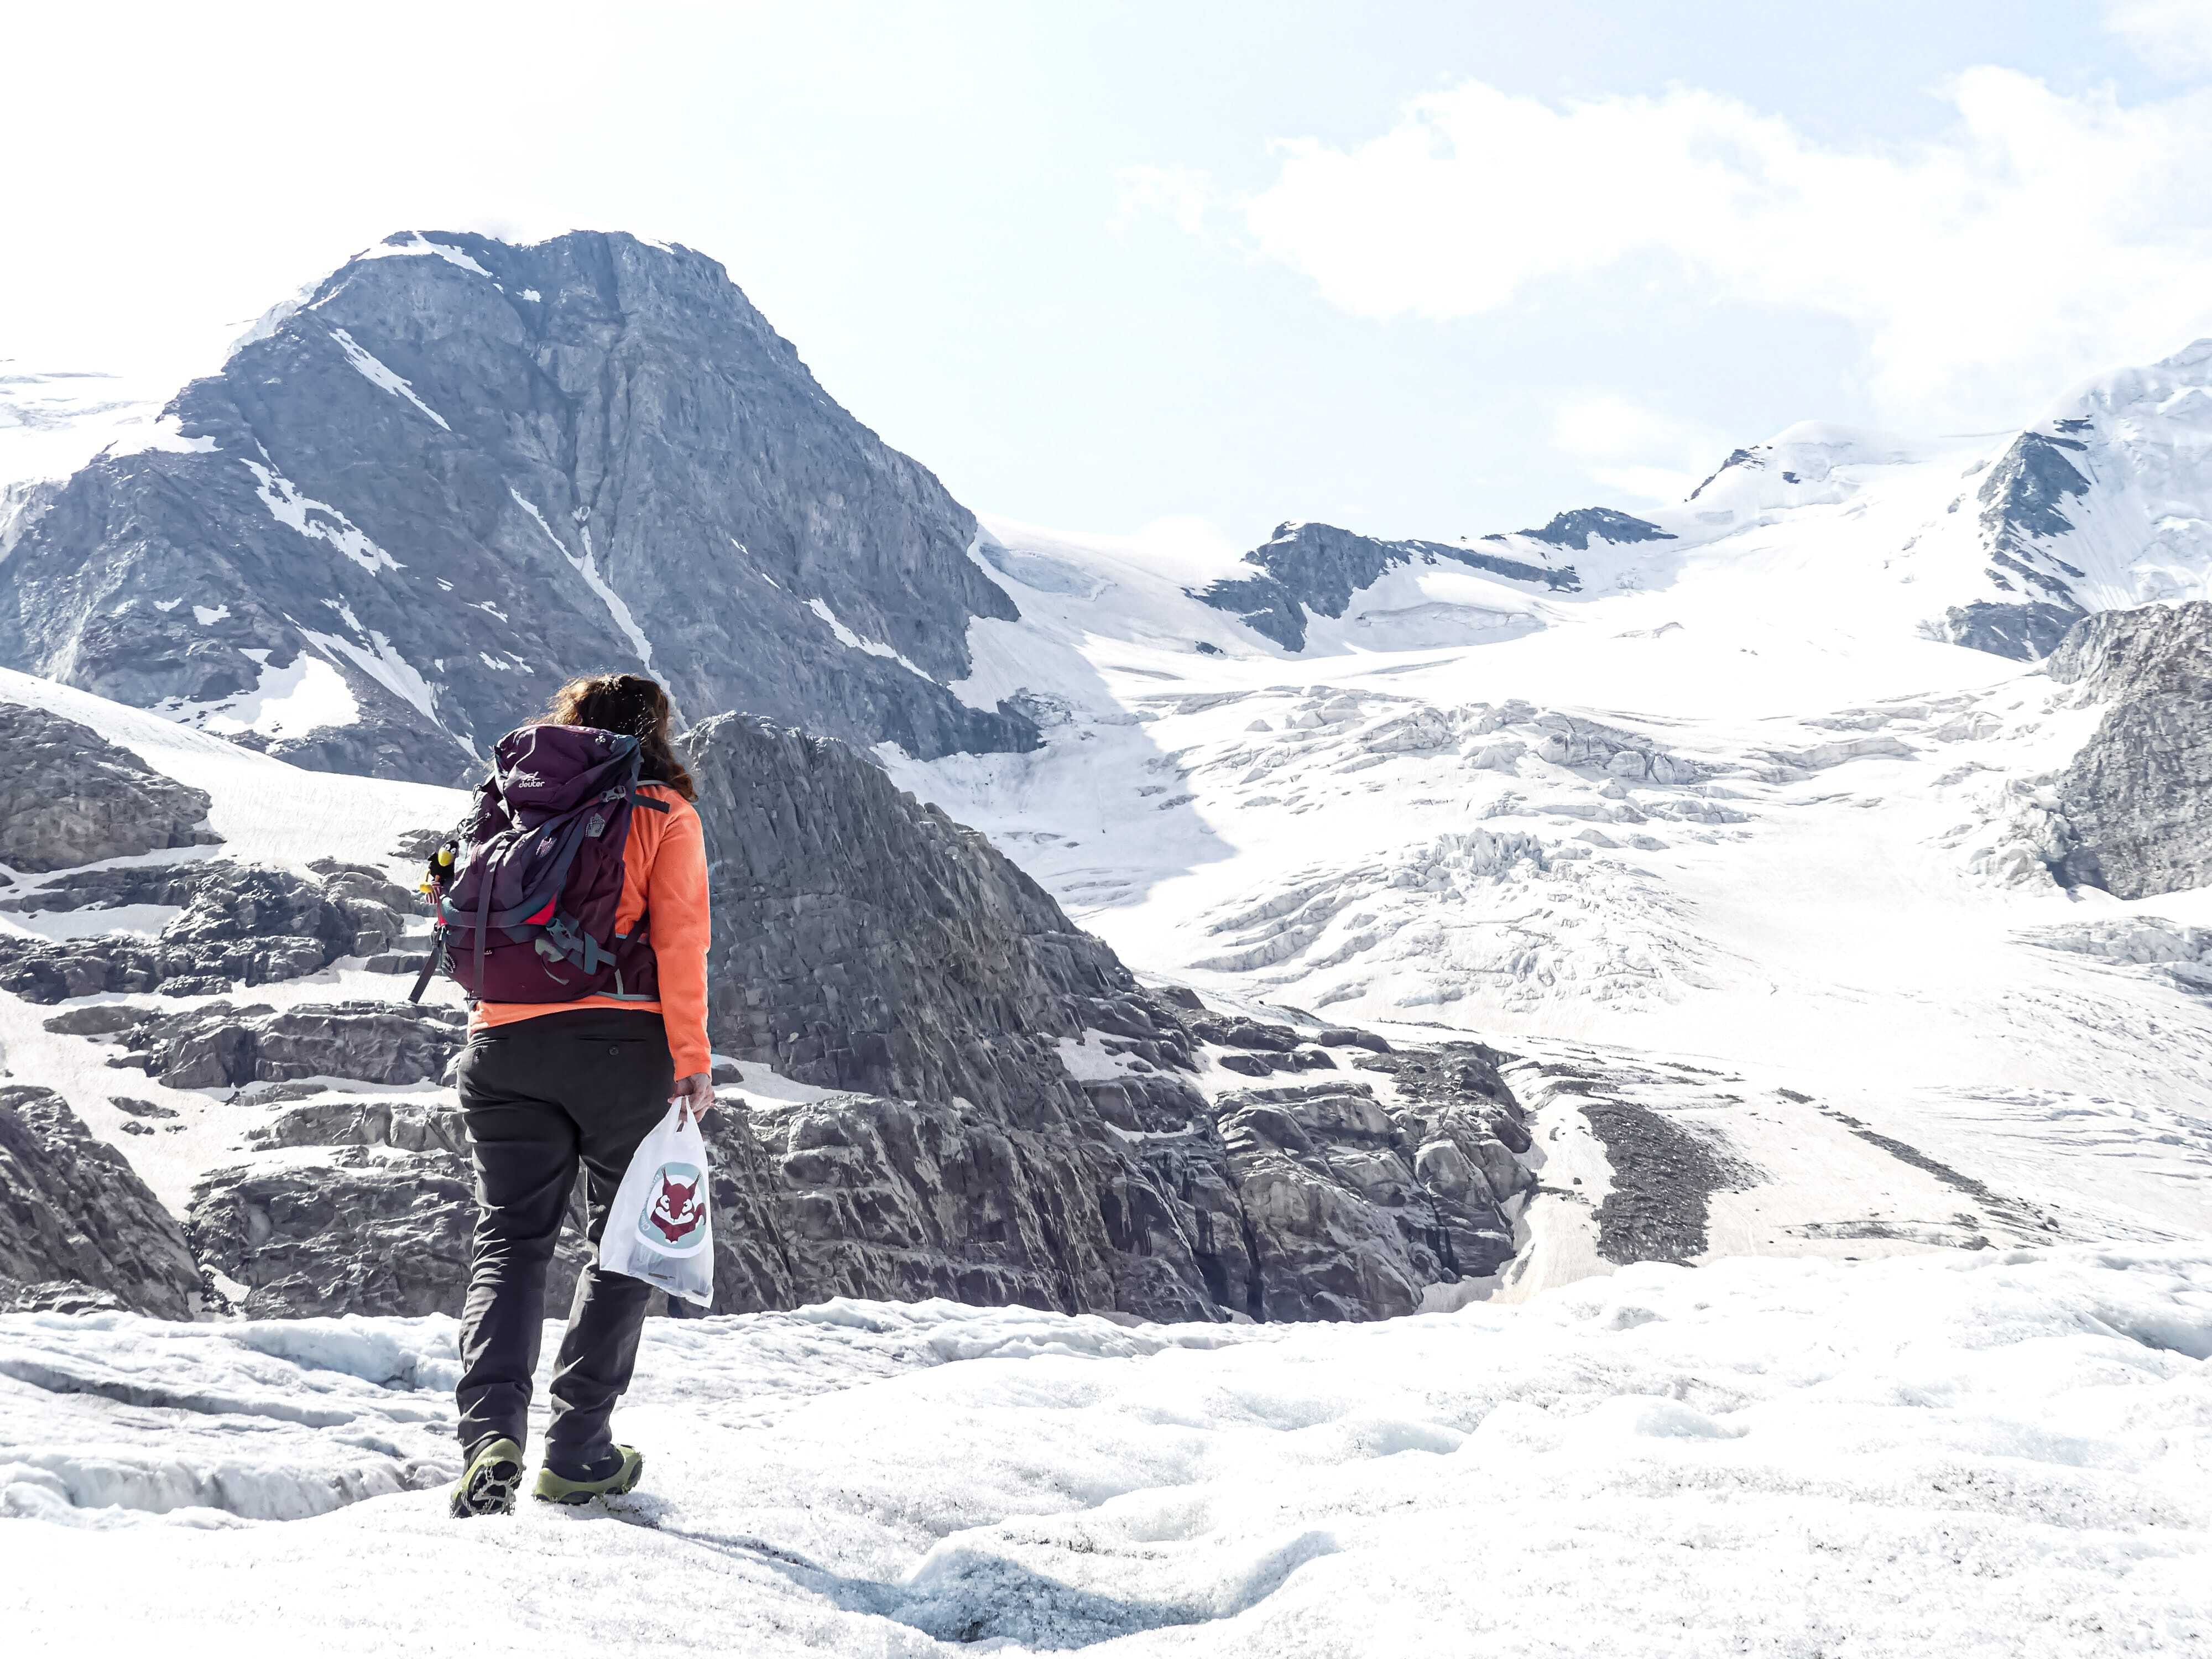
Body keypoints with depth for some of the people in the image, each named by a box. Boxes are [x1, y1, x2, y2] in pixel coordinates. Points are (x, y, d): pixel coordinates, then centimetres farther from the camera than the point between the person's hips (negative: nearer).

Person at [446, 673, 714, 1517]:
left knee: (510, 1241, 7)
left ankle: (492, 1431, -15)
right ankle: (576, 1454, 10)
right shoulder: (664, 814, 3)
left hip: (506, 1044, 3)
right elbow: (678, 939, -7)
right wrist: (691, 1055, -7)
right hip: (622, 1043, -3)